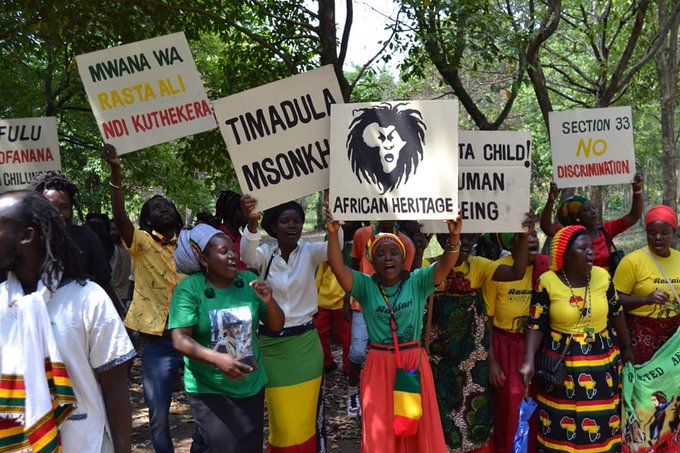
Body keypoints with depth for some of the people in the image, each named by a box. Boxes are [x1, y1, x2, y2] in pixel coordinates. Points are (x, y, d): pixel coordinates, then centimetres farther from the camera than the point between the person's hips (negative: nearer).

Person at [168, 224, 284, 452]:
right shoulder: (188, 289, -12)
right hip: (209, 391, -4)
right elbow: (180, 340, -17)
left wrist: (269, 301, -17)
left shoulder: (249, 280, -2)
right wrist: (218, 359, -31)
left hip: (252, 387, 4)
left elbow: (276, 327, 3)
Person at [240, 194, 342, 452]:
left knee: (308, 417, 8)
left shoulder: (309, 252, -4)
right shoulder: (265, 254, -4)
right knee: (282, 420, 9)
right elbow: (247, 254, -27)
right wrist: (251, 222, -47)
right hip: (272, 345, 0)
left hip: (305, 343, 0)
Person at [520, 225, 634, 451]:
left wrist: (627, 348, 18)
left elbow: (616, 314, 11)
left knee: (601, 422, 10)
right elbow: (536, 325, -9)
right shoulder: (547, 281, -12)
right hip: (561, 363, -2)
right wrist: (530, 362, -18)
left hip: (602, 361, 3)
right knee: (561, 425, 6)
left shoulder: (602, 276, -3)